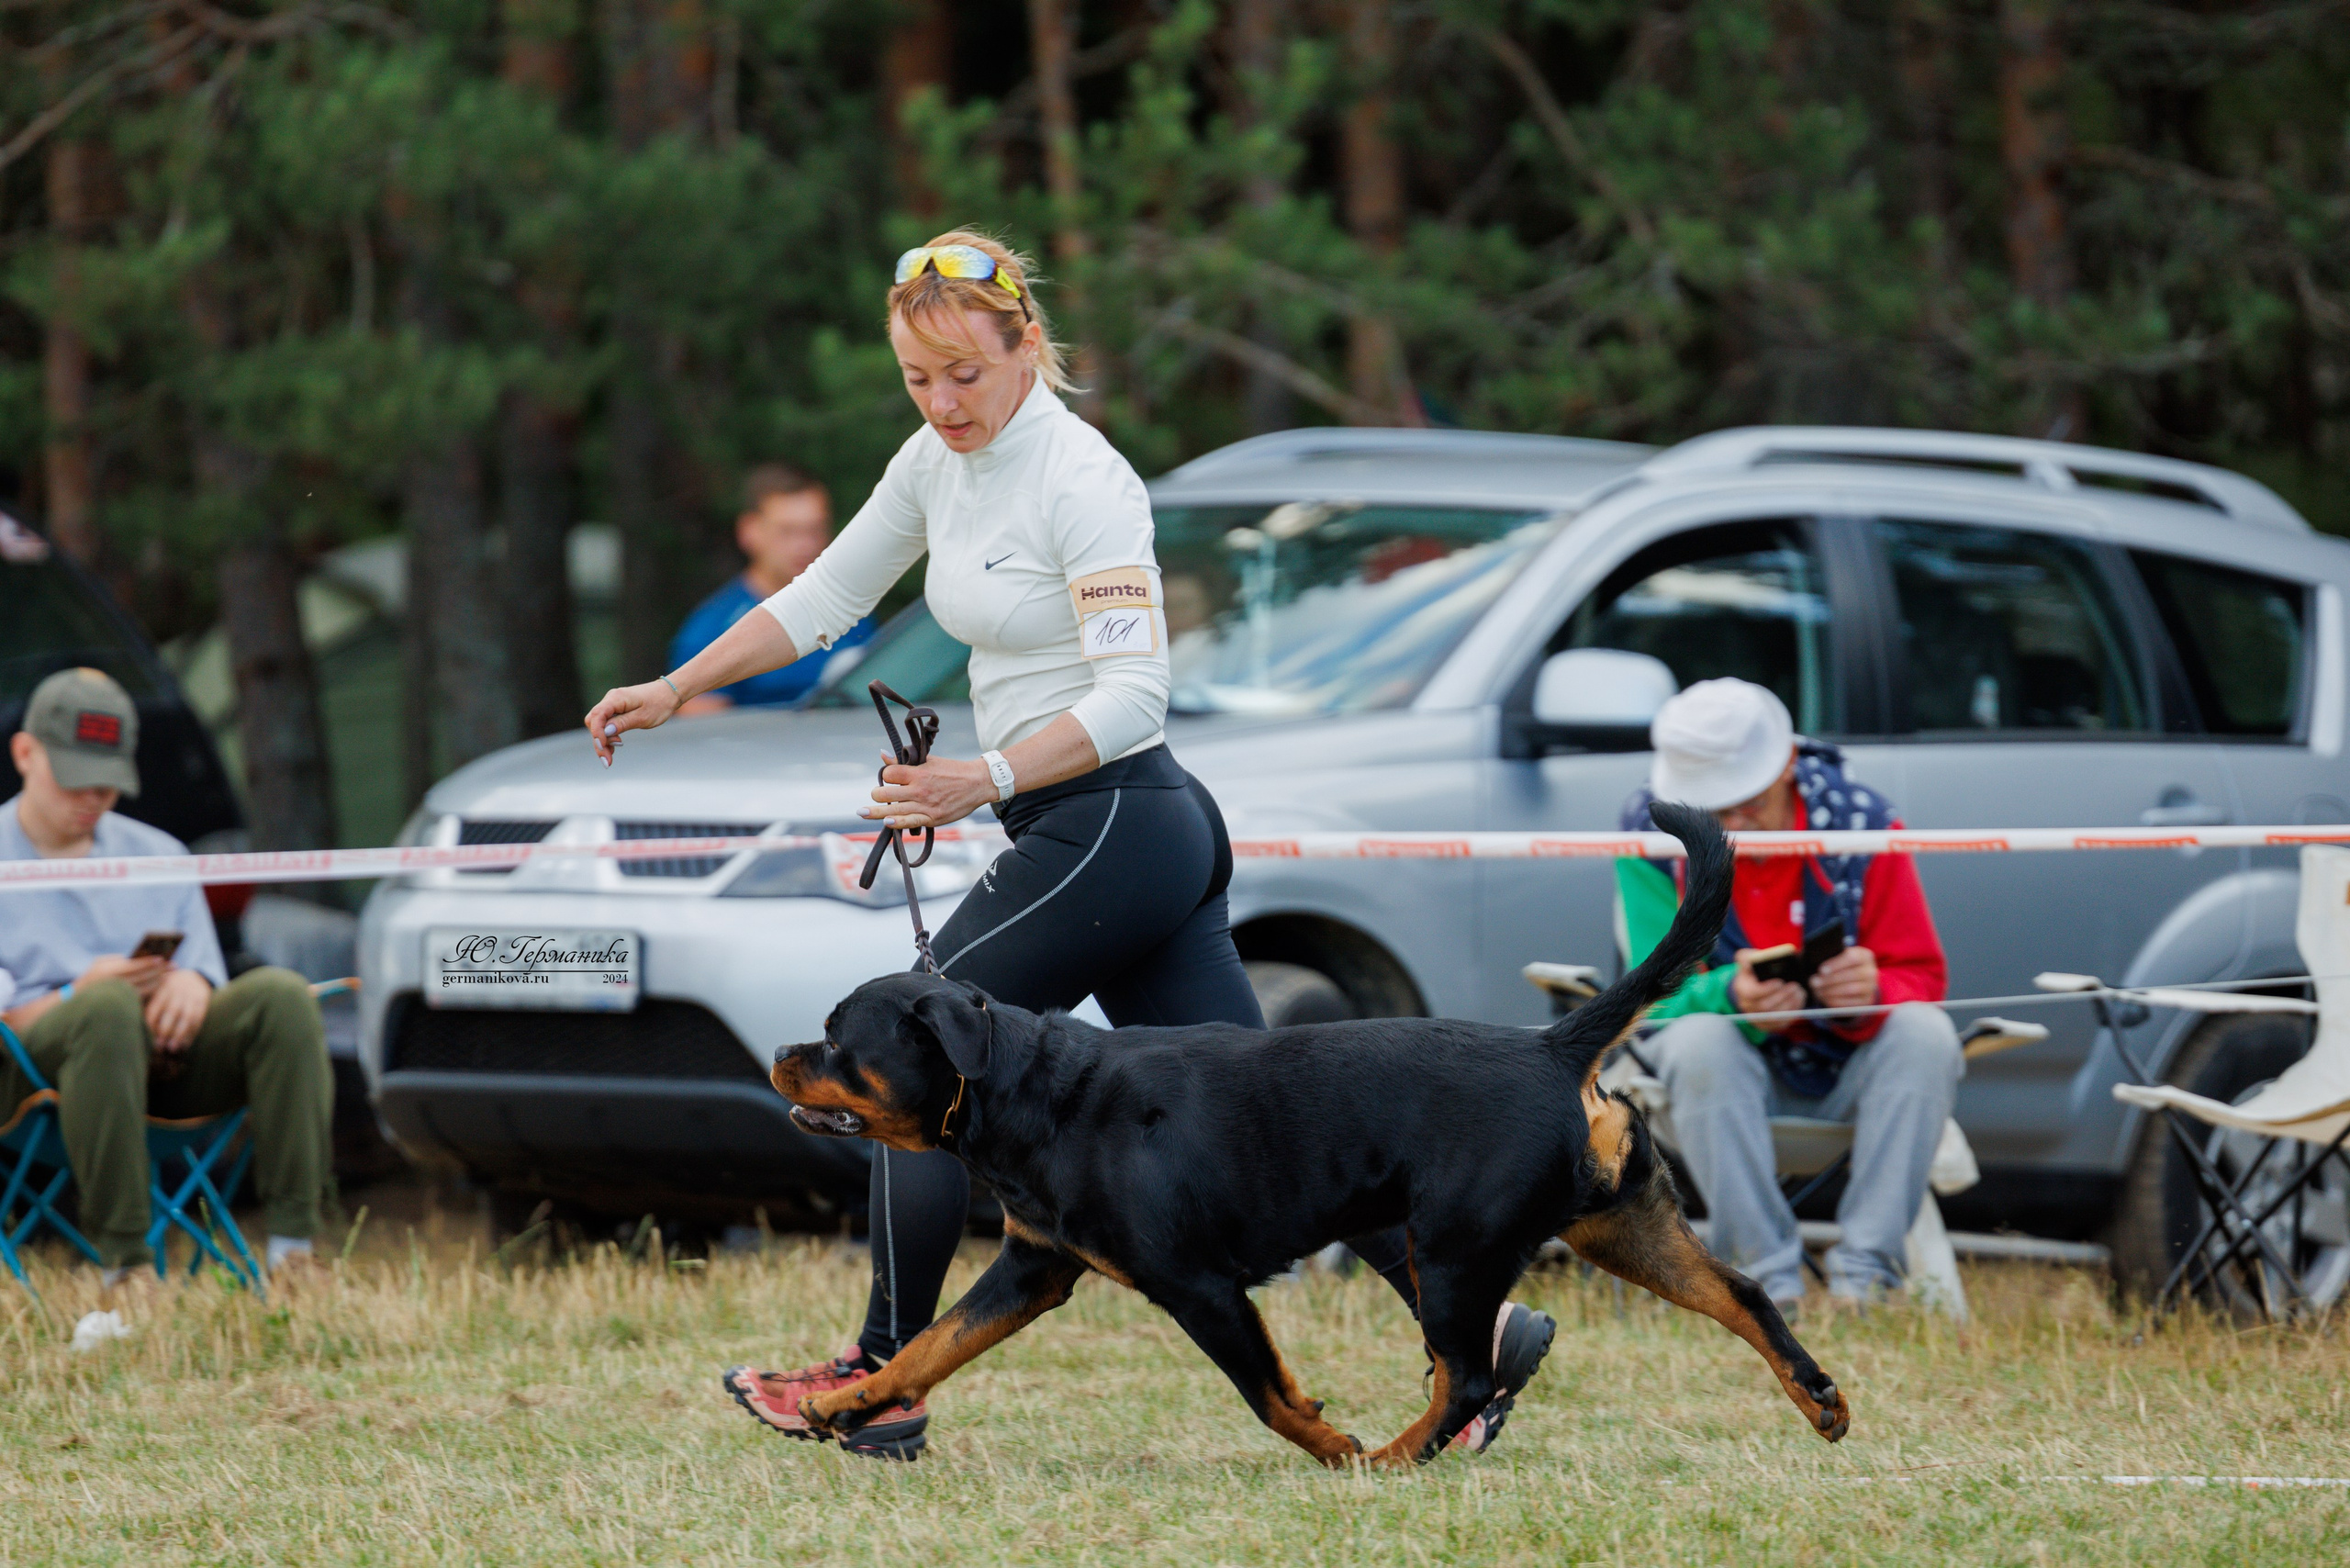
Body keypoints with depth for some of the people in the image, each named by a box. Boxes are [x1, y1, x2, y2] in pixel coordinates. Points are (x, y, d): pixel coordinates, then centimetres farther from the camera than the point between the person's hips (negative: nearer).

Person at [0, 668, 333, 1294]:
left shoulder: (158, 855, 25)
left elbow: (204, 972, 17)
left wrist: (191, 985, -8)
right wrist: (74, 996, -19)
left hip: (165, 1056, 5)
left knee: (281, 995, -24)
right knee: (109, 1007, -40)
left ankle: (293, 1246, -31)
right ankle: (123, 1260, -43)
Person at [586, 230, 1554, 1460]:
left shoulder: (1082, 482, -16)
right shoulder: (939, 461, 10)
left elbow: (1131, 692, -22)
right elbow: (826, 596, 23)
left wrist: (987, 780, -34)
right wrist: (675, 690, 20)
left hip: (1110, 826, -9)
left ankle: (882, 1381, 3)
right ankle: (1479, 1325, 0)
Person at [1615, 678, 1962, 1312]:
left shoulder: (1860, 822, -14)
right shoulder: (1650, 829, -16)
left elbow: (1922, 979, -9)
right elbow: (1658, 997, -16)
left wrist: (1872, 996, -34)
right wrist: (1731, 995, -40)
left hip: (1843, 1062, 1)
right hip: (1737, 1058, -1)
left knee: (1926, 1034, -28)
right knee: (1700, 1043, -34)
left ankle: (1864, 1271, -30)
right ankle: (1769, 1278, -32)